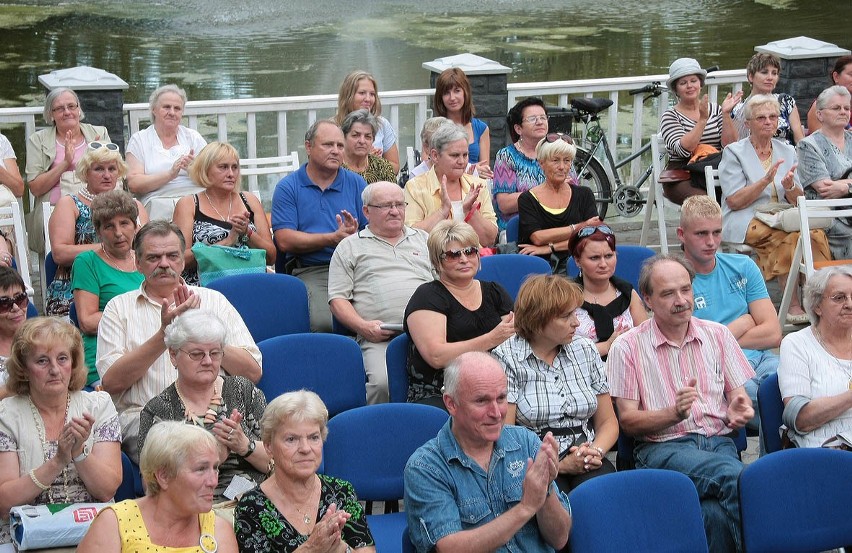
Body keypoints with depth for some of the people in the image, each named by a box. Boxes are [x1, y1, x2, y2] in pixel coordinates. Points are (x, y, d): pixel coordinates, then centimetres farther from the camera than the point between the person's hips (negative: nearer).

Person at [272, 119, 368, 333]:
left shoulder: (356, 183, 17)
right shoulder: (288, 187, 8)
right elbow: (285, 241, -4)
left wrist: (354, 235, -14)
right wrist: (333, 238, -8)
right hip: (310, 272, -2)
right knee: (323, 323, -31)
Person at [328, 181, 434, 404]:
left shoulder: (423, 239, 28)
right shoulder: (350, 247, 19)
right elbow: (338, 298, 10)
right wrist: (362, 326, -8)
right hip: (379, 338, -2)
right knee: (382, 381, -32)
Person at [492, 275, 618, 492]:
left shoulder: (586, 350, 14)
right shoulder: (506, 359, -2)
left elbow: (608, 422, 17)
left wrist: (595, 452, -6)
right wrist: (560, 465, -15)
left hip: (587, 466, 4)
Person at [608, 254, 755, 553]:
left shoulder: (718, 335, 15)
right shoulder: (627, 347, 5)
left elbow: (740, 398, 18)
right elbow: (628, 420, 2)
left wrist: (738, 412, -7)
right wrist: (674, 413, -16)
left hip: (718, 441, 3)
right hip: (662, 447, -2)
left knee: (717, 513, -33)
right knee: (733, 475, -34)